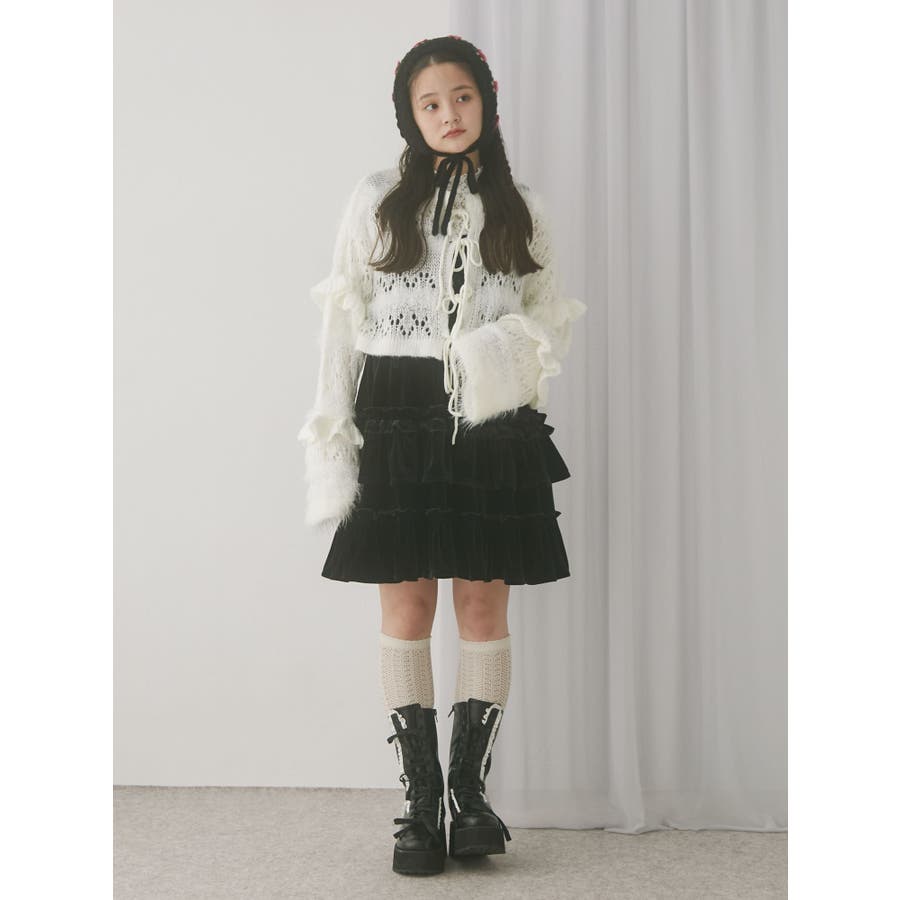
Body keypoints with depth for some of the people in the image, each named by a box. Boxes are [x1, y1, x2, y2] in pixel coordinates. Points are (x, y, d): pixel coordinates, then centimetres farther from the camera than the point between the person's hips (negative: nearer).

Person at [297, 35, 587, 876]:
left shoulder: (521, 208, 11)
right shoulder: (376, 201, 7)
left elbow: (548, 313, 15)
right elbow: (343, 318, 5)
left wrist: (518, 348, -9)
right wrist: (332, 430, -1)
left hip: (495, 425, 1)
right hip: (400, 420, -1)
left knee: (484, 605, 2)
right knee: (406, 608, 0)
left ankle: (470, 789, 14)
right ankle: (420, 801, 9)